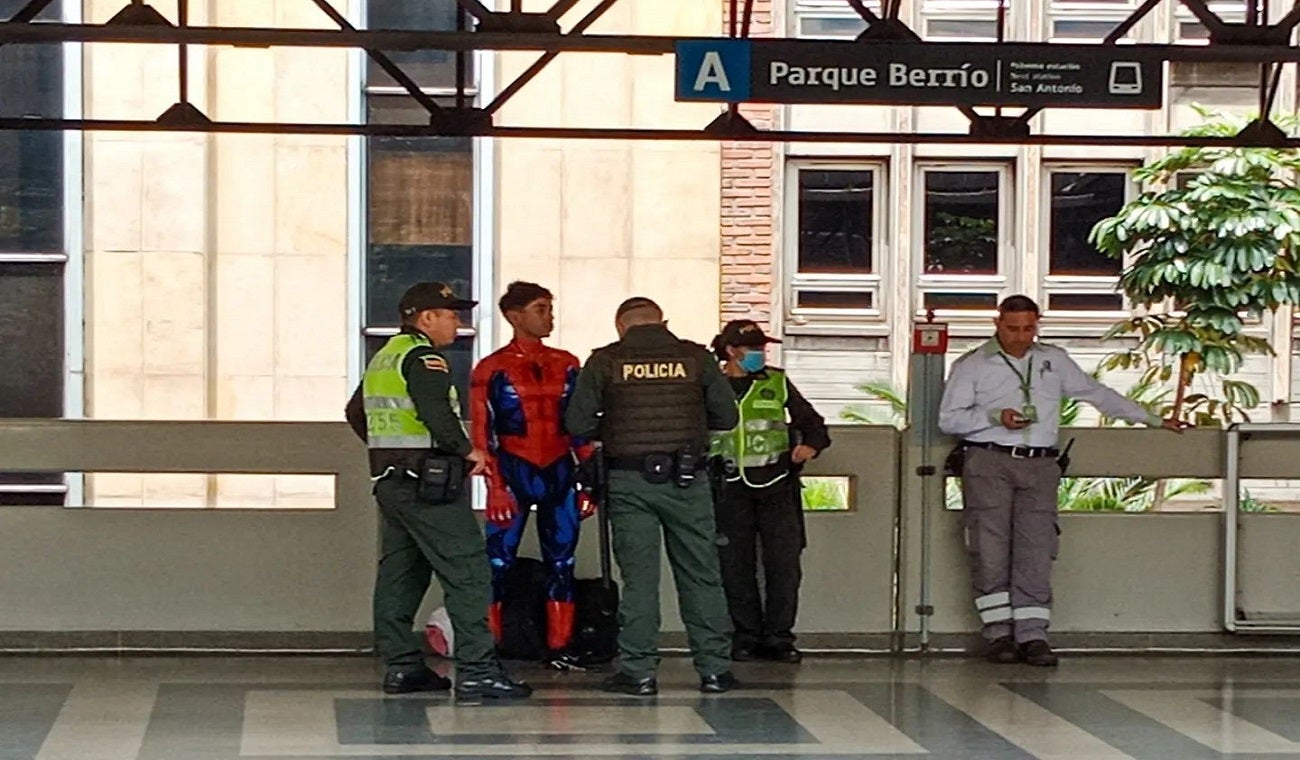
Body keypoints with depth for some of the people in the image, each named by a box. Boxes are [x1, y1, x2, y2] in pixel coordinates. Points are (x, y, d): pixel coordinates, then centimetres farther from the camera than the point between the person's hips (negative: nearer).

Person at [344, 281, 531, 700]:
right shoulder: (423, 358, -12)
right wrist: (467, 450, -11)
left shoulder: (383, 358, 17)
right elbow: (437, 413, -24)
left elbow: (356, 413, 27)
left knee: (399, 574, 13)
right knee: (467, 571, -9)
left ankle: (401, 665, 16)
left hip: (389, 480, 10)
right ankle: (476, 669, -14)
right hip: (429, 483, -10)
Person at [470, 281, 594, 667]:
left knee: (561, 562, 6)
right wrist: (496, 487, -12)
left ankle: (559, 648, 13)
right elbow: (482, 434, -4)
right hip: (514, 472, -4)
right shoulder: (492, 369, -2)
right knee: (498, 562, -5)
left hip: (559, 474, 4)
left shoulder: (566, 365, 10)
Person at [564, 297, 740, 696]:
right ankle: (714, 668, 11)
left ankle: (638, 672, 4)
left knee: (638, 577, 4)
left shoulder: (605, 362, -1)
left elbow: (577, 424, -2)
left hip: (629, 479, -1)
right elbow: (727, 417, 4)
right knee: (701, 576, 8)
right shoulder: (696, 357, 2)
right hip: (686, 480, 1)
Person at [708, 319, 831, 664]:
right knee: (736, 567, 2)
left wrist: (811, 444, -6)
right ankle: (746, 637, 12)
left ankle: (778, 637, 3)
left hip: (776, 484, 1)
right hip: (731, 489, 0)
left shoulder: (777, 383, 10)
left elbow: (811, 420, 14)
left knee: (784, 563, -5)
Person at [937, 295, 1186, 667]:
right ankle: (999, 633, -5)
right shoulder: (972, 365, 9)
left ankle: (1033, 635, -8)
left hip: (1039, 466, 2)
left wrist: (1154, 420, 28)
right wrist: (995, 417, -10)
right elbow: (948, 418, 5)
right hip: (989, 461, -2)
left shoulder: (1054, 360, 18)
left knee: (1036, 551, -7)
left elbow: (1097, 394, 26)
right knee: (991, 550, -9)